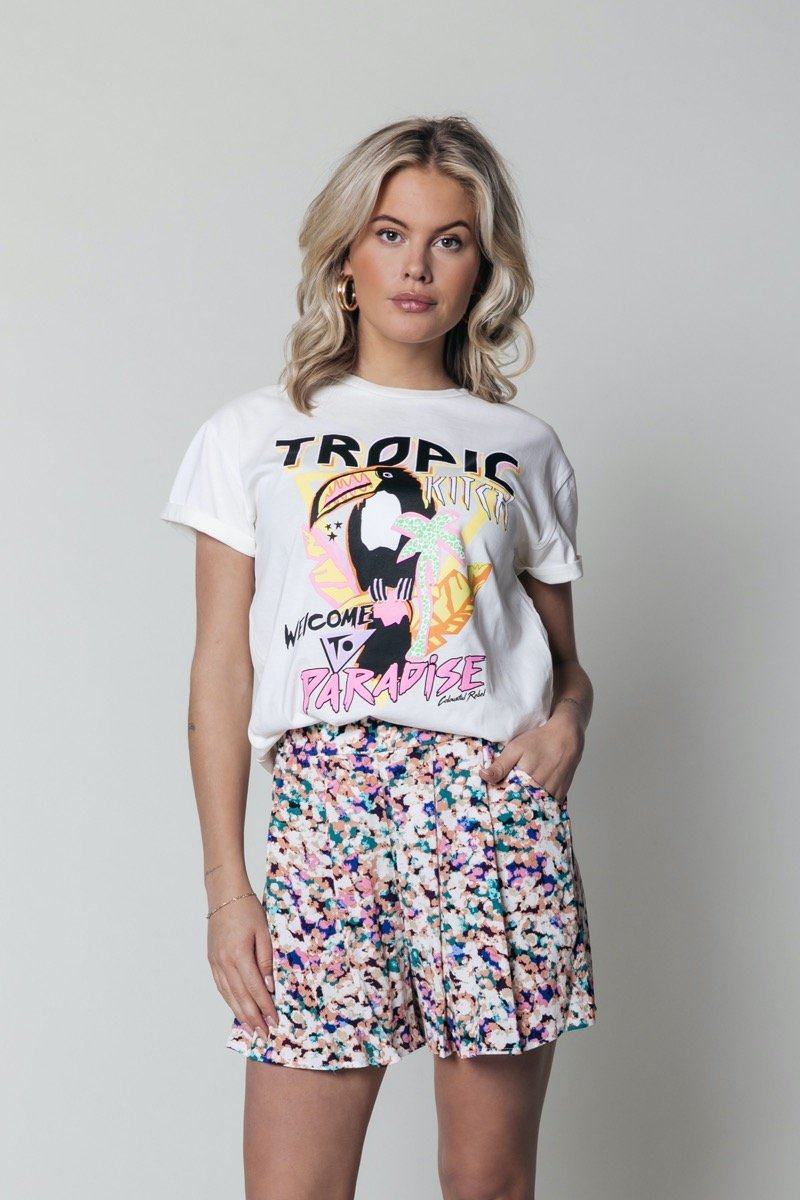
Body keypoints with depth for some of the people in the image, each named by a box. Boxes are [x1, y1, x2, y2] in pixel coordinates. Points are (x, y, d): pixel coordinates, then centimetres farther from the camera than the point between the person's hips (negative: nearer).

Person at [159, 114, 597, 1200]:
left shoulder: (524, 449, 13)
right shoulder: (253, 435, 10)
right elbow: (222, 672, 6)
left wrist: (568, 716, -6)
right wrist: (226, 885, 0)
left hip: (496, 812, 1)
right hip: (321, 813, 0)